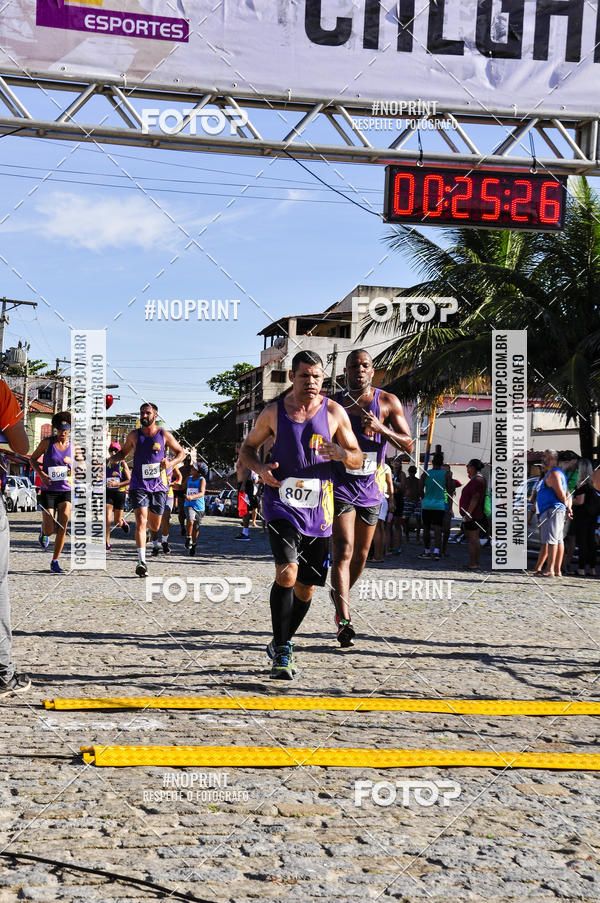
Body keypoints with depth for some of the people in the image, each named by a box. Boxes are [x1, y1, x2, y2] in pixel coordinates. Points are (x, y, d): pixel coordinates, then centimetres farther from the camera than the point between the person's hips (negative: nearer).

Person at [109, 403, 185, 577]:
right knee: (140, 521, -16)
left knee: (155, 525, 11)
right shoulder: (134, 435, 5)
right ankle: (142, 562, -19)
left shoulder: (164, 435, 2)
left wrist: (170, 463, -11)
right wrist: (114, 458, -4)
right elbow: (124, 451, 19)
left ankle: (153, 531, 51)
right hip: (138, 484, -1)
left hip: (158, 485, 1)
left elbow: (181, 453, 9)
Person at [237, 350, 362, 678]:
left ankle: (280, 644, 30)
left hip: (318, 508, 2)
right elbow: (247, 448, 13)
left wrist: (341, 454, -17)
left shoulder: (334, 412, 3)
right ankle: (281, 652, -12)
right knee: (287, 574, -21)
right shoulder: (274, 412, 2)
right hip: (282, 504, -2)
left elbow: (358, 459, 7)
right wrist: (260, 468, -9)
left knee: (306, 587, 9)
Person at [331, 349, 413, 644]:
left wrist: (381, 428, -21)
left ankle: (340, 594, 42)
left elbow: (409, 445, -6)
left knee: (361, 555, 14)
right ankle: (344, 621, -20)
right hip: (340, 487, -2)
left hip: (371, 489, 2)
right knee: (343, 551, -16)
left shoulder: (388, 402, -1)